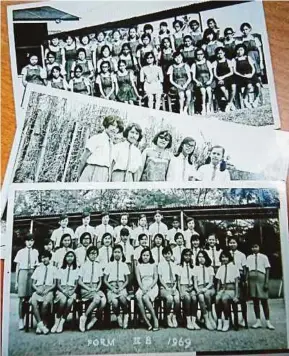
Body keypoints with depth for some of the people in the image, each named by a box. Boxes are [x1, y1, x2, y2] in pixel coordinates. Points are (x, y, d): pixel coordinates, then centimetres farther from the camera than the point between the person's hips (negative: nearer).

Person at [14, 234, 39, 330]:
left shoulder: (35, 252, 7)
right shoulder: (21, 252, 4)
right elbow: (17, 267, 5)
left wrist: (36, 264, -7)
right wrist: (16, 281, 3)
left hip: (32, 273, 2)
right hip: (23, 273, -2)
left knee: (28, 297, 2)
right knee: (22, 298, -5)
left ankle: (23, 319, 14)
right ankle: (20, 320, 4)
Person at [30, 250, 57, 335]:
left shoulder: (53, 269, 11)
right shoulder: (38, 269, 19)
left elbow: (55, 284, 6)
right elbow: (33, 283, 15)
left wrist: (47, 290, -11)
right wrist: (37, 289, -7)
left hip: (49, 290, -2)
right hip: (38, 290, 2)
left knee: (45, 303, -33)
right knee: (33, 302, -31)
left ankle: (43, 324, -17)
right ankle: (40, 324, -25)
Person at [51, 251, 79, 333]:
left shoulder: (76, 270, 12)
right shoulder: (61, 269, 11)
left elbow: (76, 284, 9)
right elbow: (58, 284, 4)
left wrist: (72, 292, -11)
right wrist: (64, 291, -13)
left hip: (71, 290, 1)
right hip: (61, 290, 0)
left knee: (70, 301, -32)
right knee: (63, 300, -33)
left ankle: (62, 322, -21)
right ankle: (57, 322, -21)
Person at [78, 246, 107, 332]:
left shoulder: (98, 265, 11)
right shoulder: (84, 265, 1)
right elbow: (79, 281, 0)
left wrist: (97, 289, -5)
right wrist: (89, 289, -12)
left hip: (96, 288, 3)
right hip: (85, 288, -3)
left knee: (103, 301, -28)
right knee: (97, 298, -33)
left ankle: (94, 319, -7)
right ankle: (84, 317, -14)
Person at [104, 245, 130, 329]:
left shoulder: (124, 265, 12)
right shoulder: (109, 265, 8)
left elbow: (127, 281, 11)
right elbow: (105, 280, 7)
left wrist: (121, 288, -7)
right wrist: (112, 288, -8)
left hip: (122, 287, 0)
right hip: (111, 287, 0)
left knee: (122, 297, -35)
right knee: (114, 301, -32)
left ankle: (125, 315, -10)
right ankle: (118, 317, -4)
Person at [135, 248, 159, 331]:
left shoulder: (153, 265, 9)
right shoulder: (138, 266, 11)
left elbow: (156, 278, 3)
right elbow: (138, 279, 3)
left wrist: (149, 287, -12)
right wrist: (143, 288, -14)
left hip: (152, 286, -2)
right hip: (142, 287, 2)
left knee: (145, 297, -33)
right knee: (138, 297, -32)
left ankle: (155, 318, -17)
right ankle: (147, 321, -28)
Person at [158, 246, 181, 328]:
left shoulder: (175, 265, 15)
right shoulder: (161, 265, 6)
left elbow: (177, 279, 12)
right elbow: (160, 278, 0)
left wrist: (174, 287, -5)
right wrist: (167, 287, -11)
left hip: (173, 287, 2)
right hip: (164, 286, -2)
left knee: (177, 298, -29)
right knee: (169, 298, -32)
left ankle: (174, 316, -6)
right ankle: (168, 317, -9)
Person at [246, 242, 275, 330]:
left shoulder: (263, 257, 2)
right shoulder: (249, 258, 10)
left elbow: (267, 270, -1)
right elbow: (247, 270, 8)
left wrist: (266, 282, -8)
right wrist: (246, 281, -2)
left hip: (261, 278, -3)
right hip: (252, 279, 3)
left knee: (264, 301, 2)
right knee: (255, 301, 7)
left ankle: (268, 322, 10)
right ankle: (258, 321, 14)